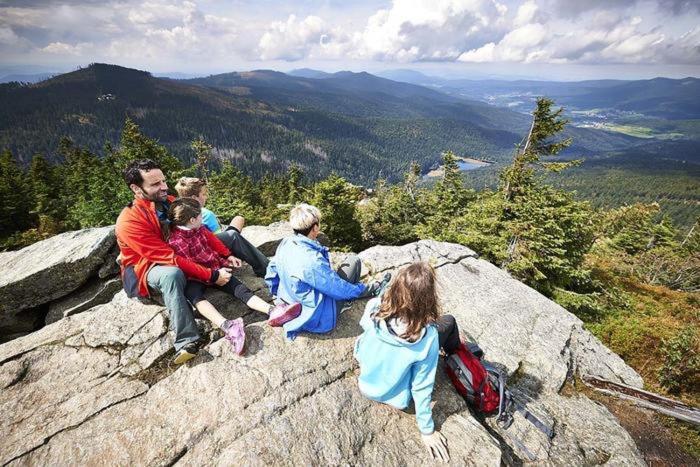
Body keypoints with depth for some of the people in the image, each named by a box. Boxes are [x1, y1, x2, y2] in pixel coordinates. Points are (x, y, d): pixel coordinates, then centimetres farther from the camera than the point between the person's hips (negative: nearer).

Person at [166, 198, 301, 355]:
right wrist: (215, 275, -24)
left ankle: (273, 310, -30)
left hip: (215, 268, 6)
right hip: (195, 278, -6)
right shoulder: (176, 241, -20)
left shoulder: (199, 228, 3)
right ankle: (227, 326, -62)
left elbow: (213, 241, 19)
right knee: (195, 296, -38)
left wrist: (228, 255, 15)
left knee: (240, 289, -13)